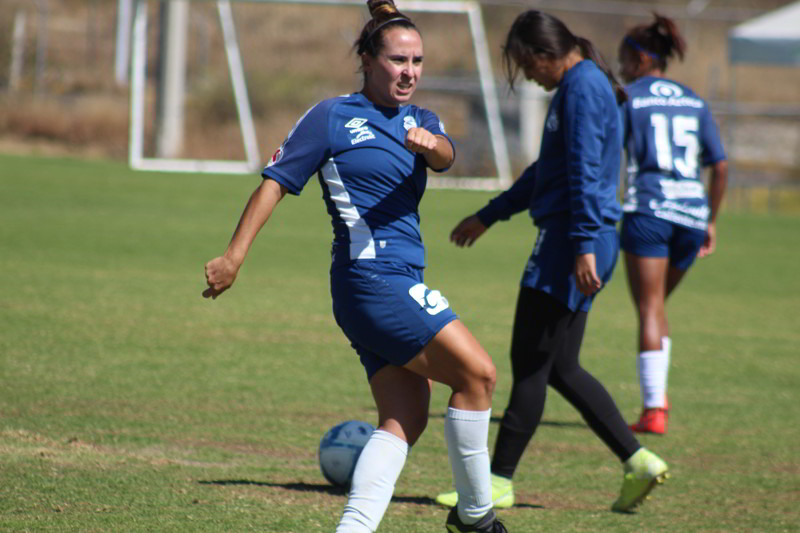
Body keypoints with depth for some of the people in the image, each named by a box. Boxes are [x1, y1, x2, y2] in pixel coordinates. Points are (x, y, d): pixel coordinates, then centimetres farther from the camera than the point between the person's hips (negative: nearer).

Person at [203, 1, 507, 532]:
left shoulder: (419, 121, 16)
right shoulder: (333, 117, -1)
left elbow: (445, 155, -7)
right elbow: (276, 182, -1)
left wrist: (430, 144, -31)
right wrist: (234, 256, -7)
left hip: (399, 284, 8)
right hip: (371, 275, -8)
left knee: (404, 420, -2)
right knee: (477, 373, -11)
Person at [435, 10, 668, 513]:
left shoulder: (583, 85, -11)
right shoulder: (579, 85, 20)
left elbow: (585, 171, -20)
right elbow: (547, 172, 31)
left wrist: (584, 245, -26)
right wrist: (487, 216, 38)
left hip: (572, 241, -10)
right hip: (573, 242, 10)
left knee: (531, 363, -4)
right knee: (560, 369, 10)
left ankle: (499, 482, 0)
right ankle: (638, 462, 8)